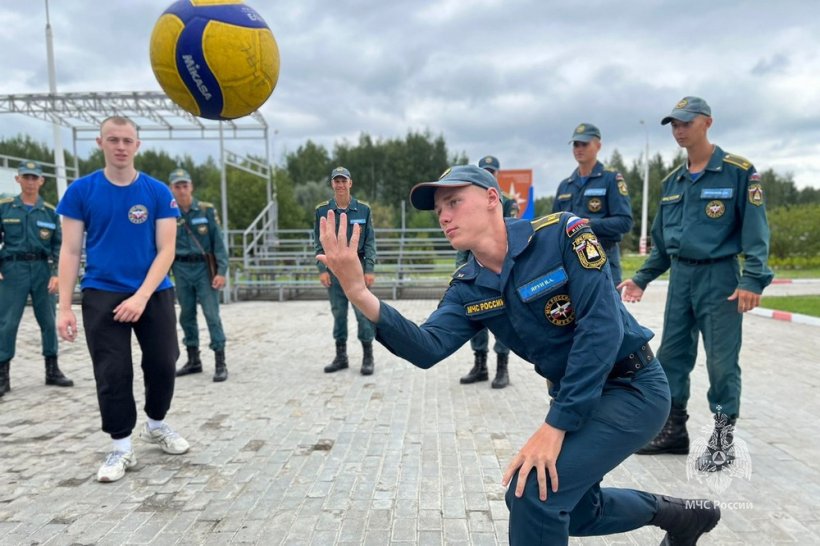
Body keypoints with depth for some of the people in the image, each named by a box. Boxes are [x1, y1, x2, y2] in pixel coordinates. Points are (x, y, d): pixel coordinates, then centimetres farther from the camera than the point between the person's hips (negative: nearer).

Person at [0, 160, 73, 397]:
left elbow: (59, 245, 5)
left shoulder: (50, 211, 6)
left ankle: (52, 370, 19)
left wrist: (56, 273, -4)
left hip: (42, 269, 2)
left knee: (49, 321, 7)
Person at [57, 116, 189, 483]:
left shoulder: (158, 192, -2)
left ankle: (156, 425, 32)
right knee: (112, 373, 1)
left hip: (154, 293, 1)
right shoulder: (81, 191, 0)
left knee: (163, 364, 6)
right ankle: (121, 448, 16)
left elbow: (165, 250, -5)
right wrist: (65, 307, -5)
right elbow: (70, 251, 0)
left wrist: (141, 296, -16)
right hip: (102, 295, 0)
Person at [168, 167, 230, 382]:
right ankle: (193, 360, 24)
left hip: (204, 268, -3)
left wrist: (221, 271, -11)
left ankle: (220, 363, 0)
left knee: (212, 314, -6)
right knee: (186, 315, 11)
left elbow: (218, 242, -3)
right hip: (181, 270, 3)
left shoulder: (207, 210, -2)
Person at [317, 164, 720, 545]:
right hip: (571, 394, 7)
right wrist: (361, 294, -33)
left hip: (632, 387, -7)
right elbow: (428, 348, -19)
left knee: (532, 492, -20)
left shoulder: (563, 234, -20)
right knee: (578, 512, 22)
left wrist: (555, 425, -26)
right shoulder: (468, 290, -4)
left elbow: (602, 327, -26)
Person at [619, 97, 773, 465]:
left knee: (721, 361, -1)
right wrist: (641, 278, 14)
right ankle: (673, 430, 21)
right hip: (679, 276, 6)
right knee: (671, 354, 8)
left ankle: (723, 437, 15)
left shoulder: (739, 171, -4)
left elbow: (755, 231, -9)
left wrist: (752, 280, -19)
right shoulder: (672, 181, 13)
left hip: (718, 275, -6)